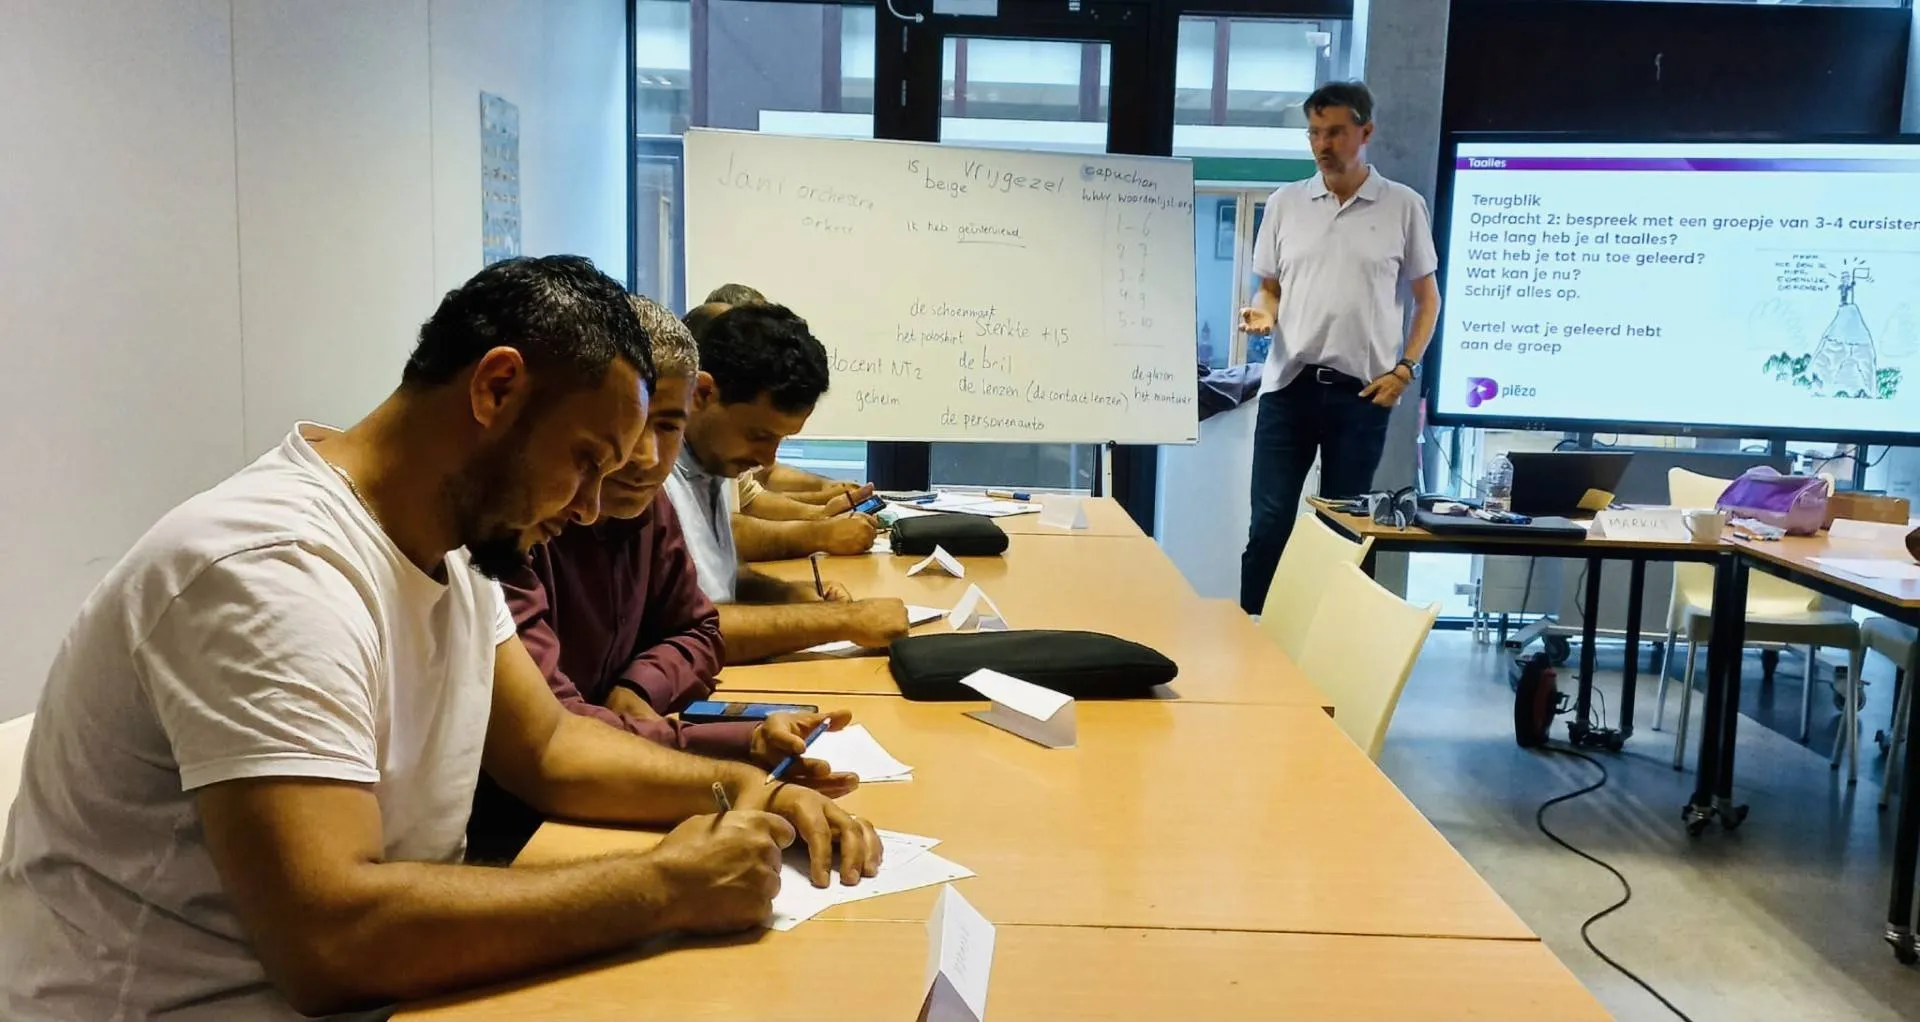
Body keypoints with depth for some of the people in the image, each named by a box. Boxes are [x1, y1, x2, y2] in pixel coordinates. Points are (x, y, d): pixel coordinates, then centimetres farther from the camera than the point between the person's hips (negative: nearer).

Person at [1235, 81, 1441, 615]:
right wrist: (1263, 315, -7)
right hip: (1289, 384, 1)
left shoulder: (1404, 206, 3)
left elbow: (1428, 296, 8)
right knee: (1269, 522, -1)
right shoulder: (1284, 202, 8)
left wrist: (1405, 368, -3)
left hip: (1362, 391, -1)